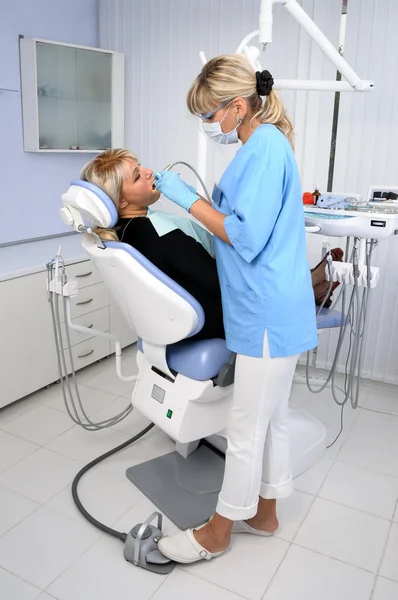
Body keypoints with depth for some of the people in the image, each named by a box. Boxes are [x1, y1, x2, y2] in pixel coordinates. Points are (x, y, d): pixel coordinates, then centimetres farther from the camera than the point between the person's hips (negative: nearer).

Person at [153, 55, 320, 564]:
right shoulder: (264, 144, 15)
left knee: (246, 427, 4)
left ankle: (218, 532, 22)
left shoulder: (266, 146, -16)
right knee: (271, 418, 19)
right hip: (272, 310, 10)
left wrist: (187, 198, -12)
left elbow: (246, 237, -20)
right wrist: (197, 200, 14)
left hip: (269, 315, -10)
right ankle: (264, 513, 36)